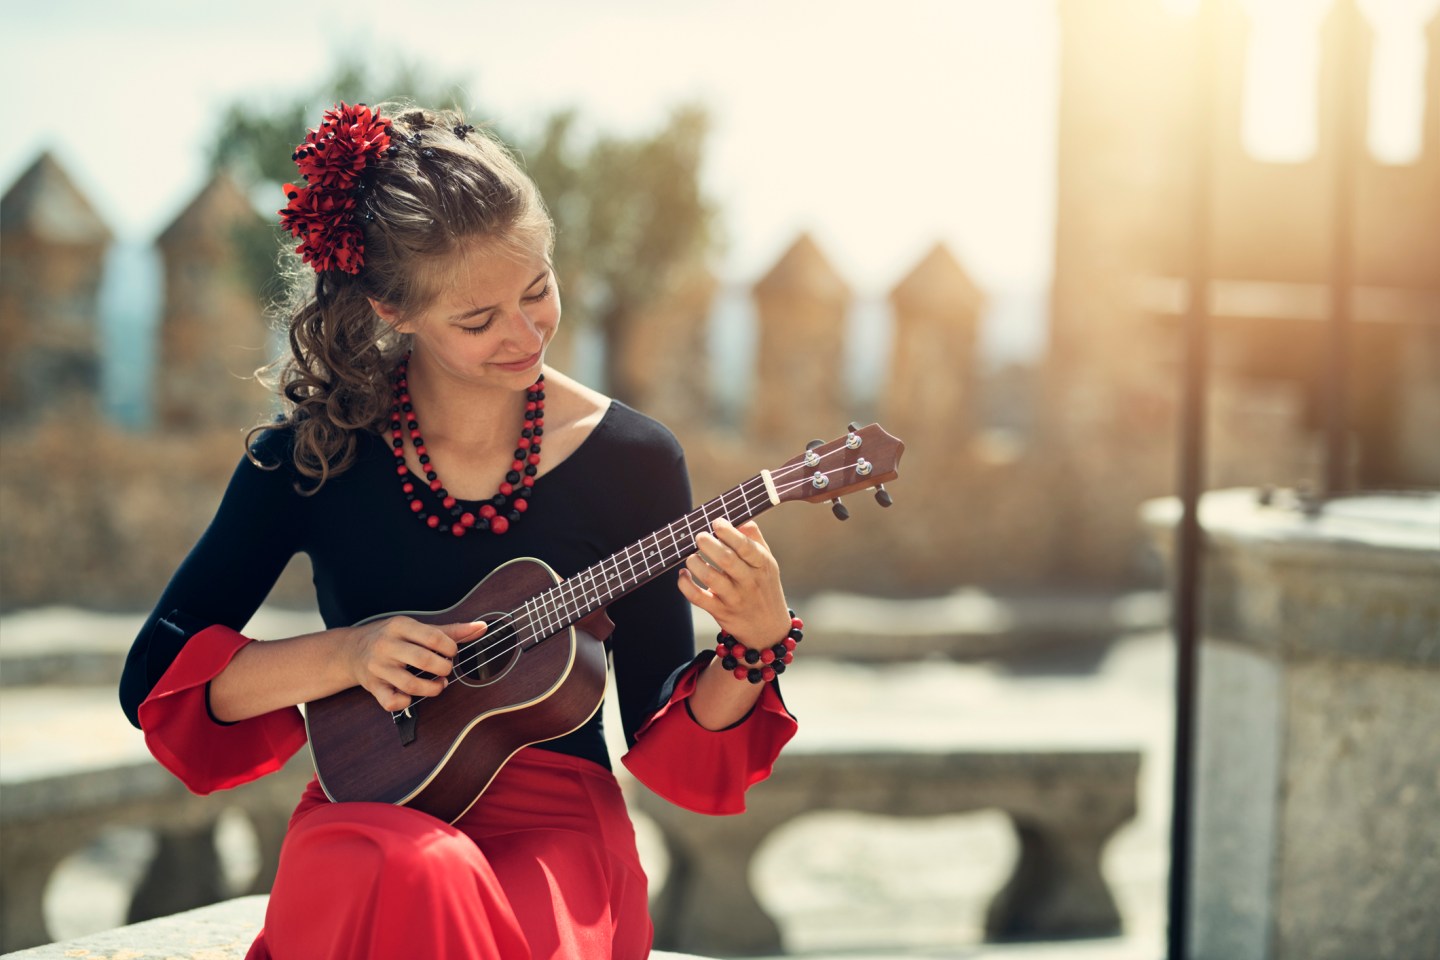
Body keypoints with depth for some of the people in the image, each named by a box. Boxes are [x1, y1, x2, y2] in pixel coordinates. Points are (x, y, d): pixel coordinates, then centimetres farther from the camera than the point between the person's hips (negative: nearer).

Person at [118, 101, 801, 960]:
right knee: (408, 874, -37)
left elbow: (667, 745, 3)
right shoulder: (315, 451, 0)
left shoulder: (632, 460, 0)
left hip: (557, 827, 0)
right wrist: (344, 657, -12)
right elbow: (155, 679, 2)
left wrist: (754, 648, -18)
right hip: (371, 815, 1)